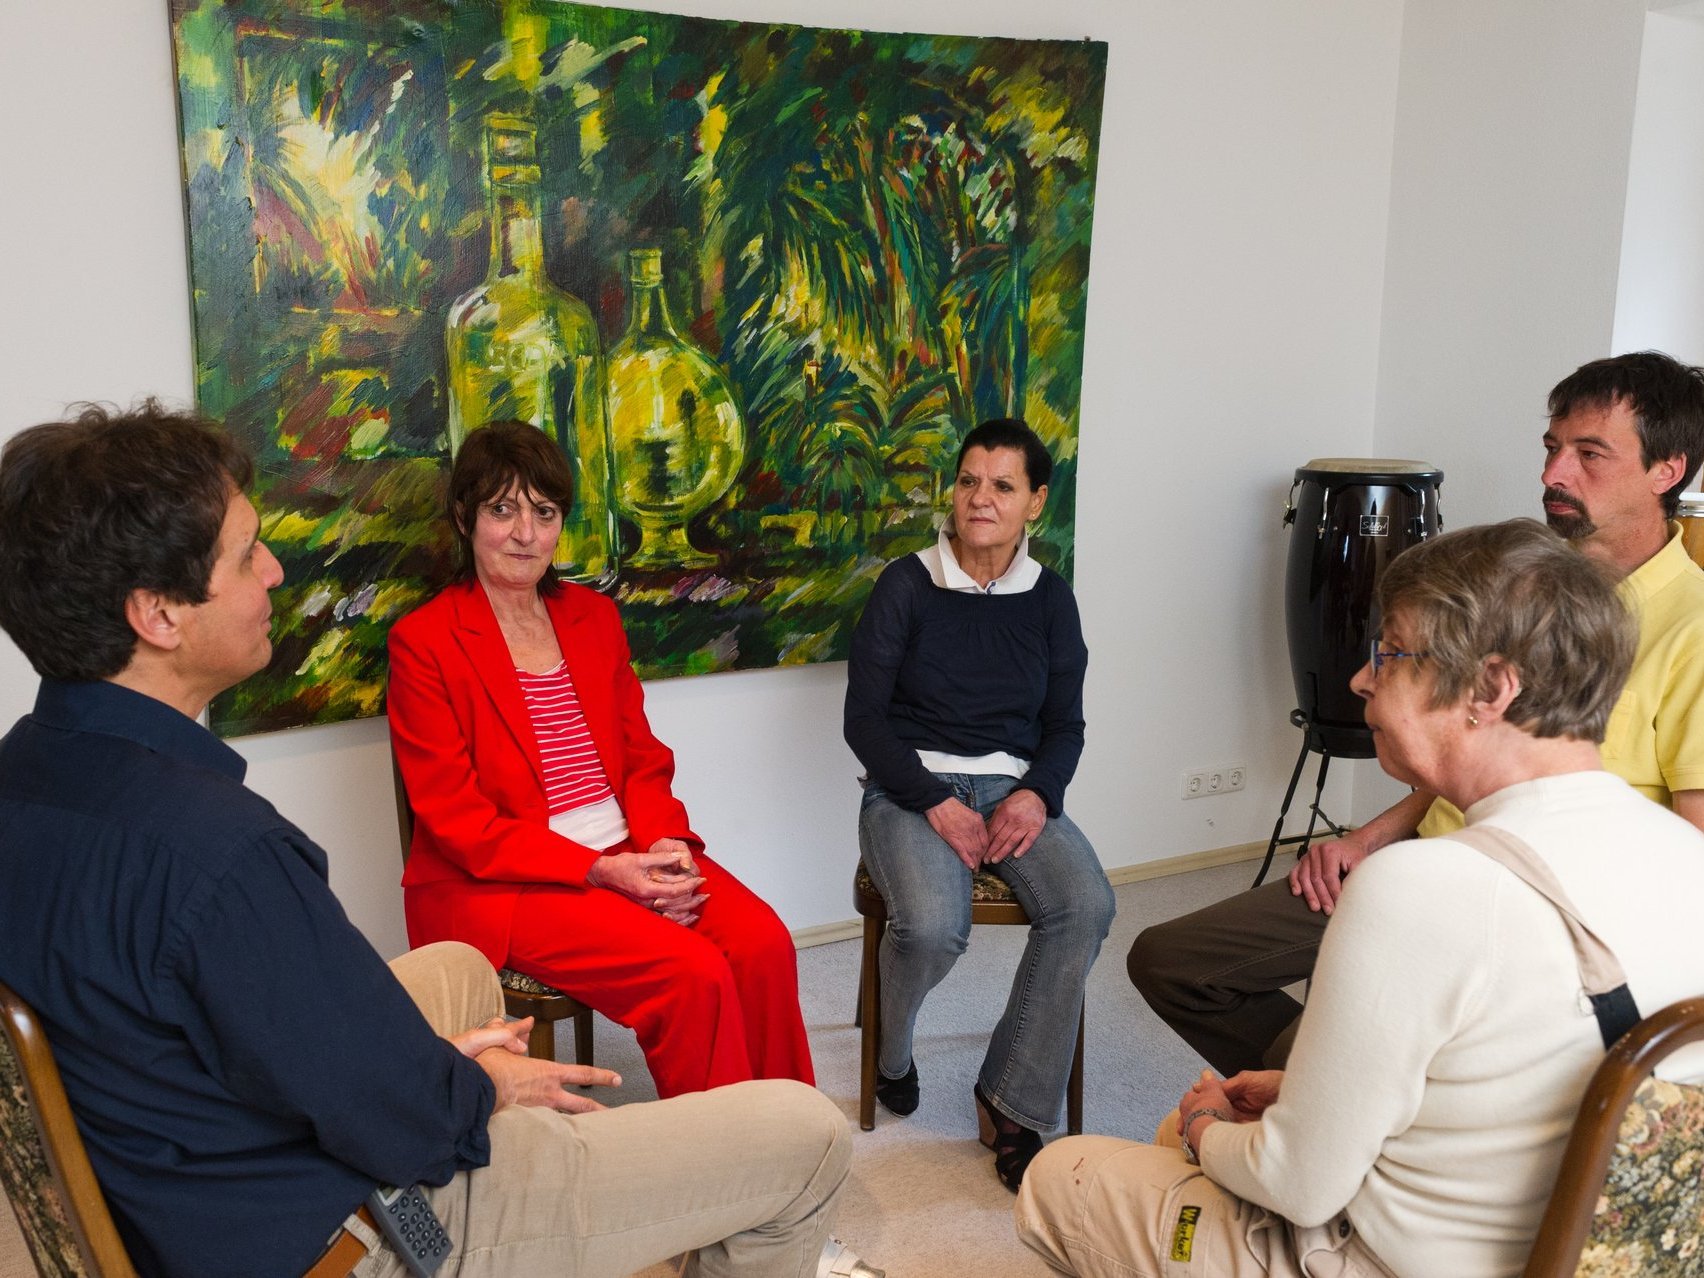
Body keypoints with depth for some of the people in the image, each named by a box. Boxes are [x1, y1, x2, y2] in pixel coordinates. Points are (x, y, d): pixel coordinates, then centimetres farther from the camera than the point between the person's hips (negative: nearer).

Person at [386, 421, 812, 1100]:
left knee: (763, 942, -20)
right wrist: (600, 871, -18)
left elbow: (643, 758, 13)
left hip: (628, 853, 6)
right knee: (693, 972, -25)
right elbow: (456, 819, -10)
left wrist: (663, 842, -9)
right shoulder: (423, 641, -6)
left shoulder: (594, 616, 13)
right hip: (497, 884, -5)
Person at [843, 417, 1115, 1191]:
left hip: (1014, 787, 3)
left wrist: (1037, 794, -10)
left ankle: (1012, 1102, -11)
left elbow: (1064, 723, 12)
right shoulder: (906, 587, -2)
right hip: (911, 786, -3)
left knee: (1086, 904, -27)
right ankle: (891, 1055, 5)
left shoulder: (1049, 599, 9)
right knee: (932, 925, -32)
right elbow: (864, 718, -4)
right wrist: (936, 805, -16)